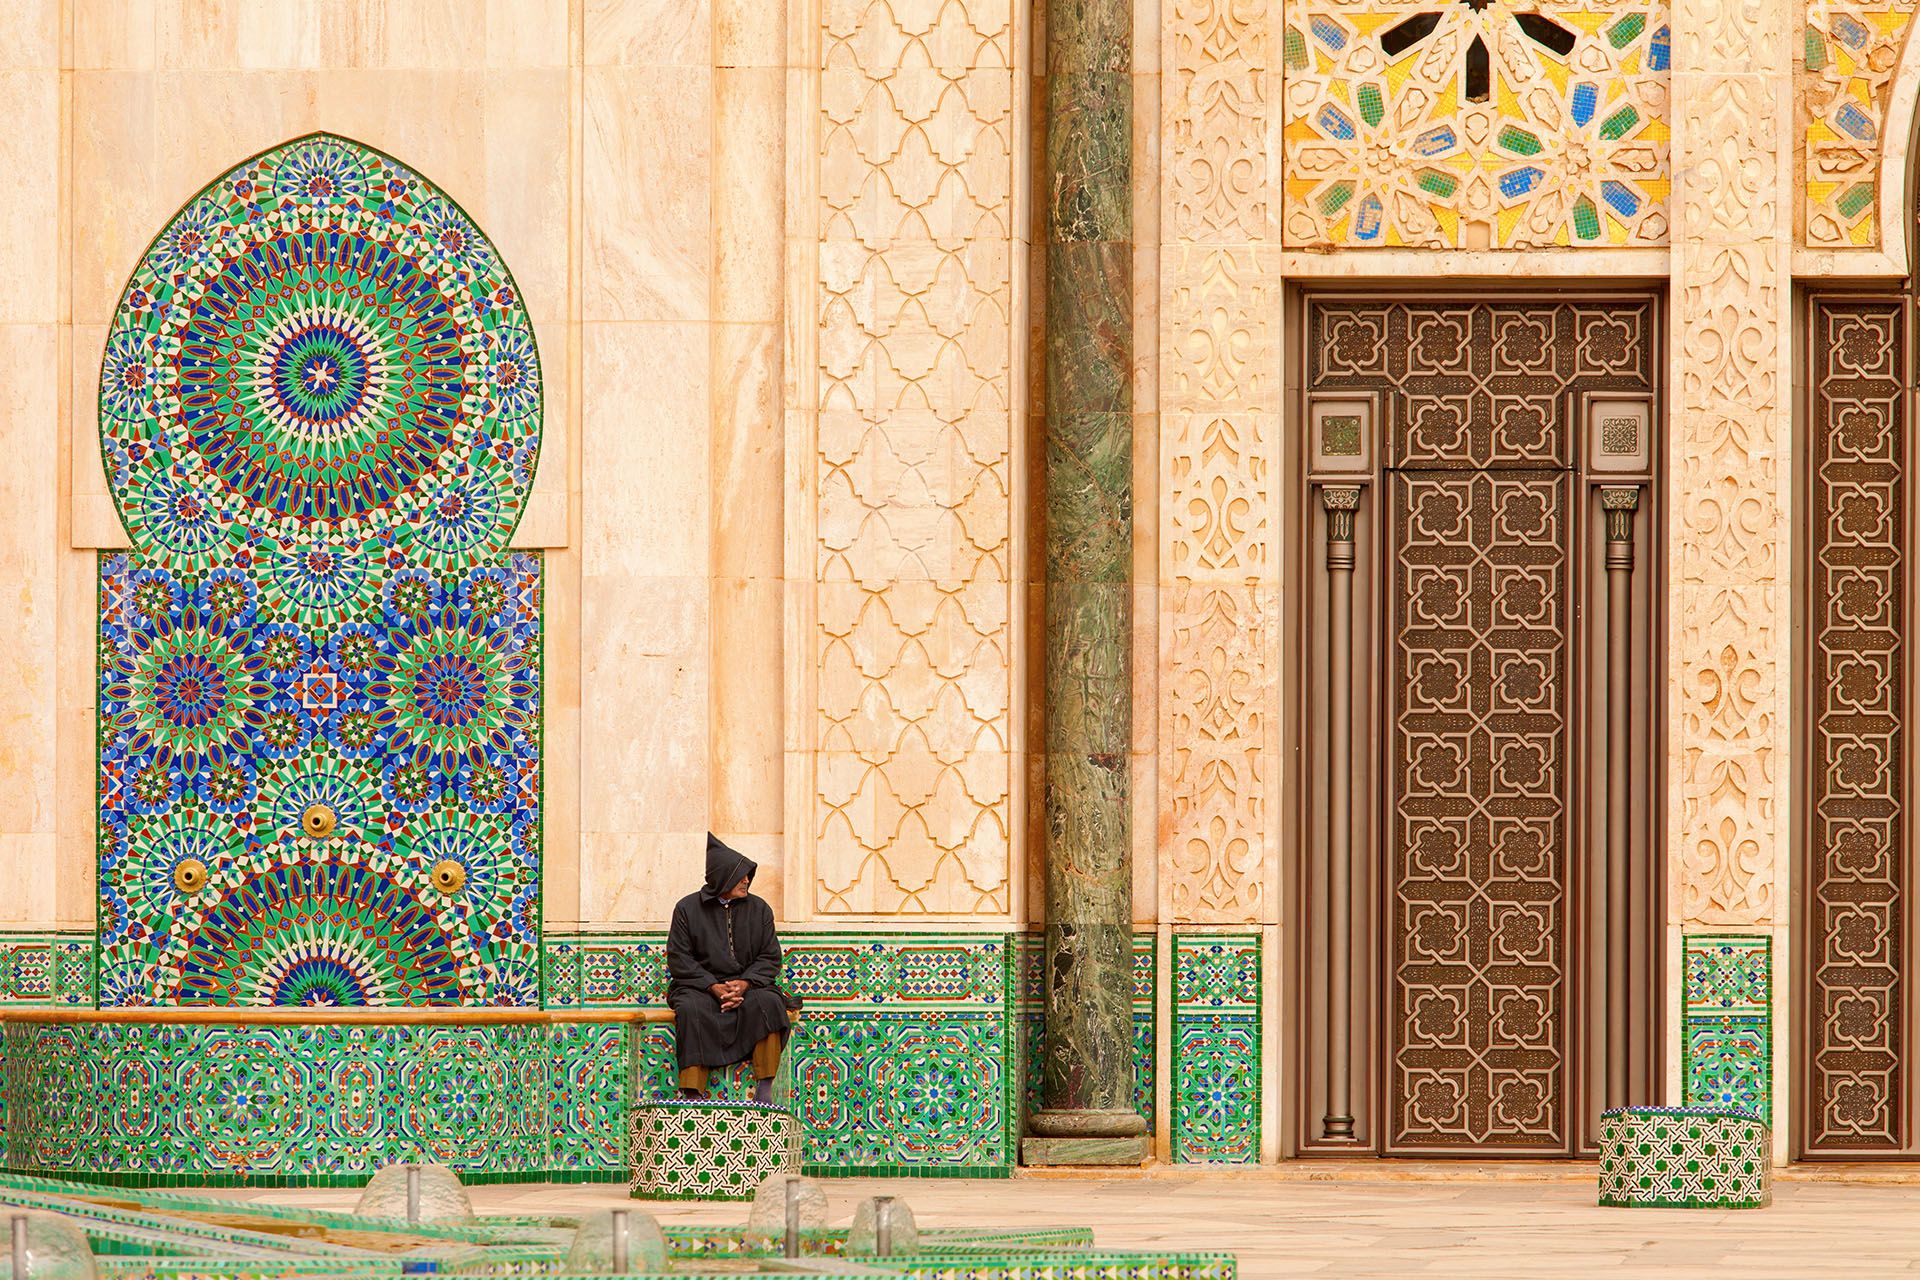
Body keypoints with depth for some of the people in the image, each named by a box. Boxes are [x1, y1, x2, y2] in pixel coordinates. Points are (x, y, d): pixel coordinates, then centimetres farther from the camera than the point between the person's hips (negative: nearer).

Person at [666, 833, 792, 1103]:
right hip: (700, 985, -2)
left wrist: (745, 983, -14)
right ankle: (692, 1095, -38)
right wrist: (714, 987, -16)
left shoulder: (758, 908, 9)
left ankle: (764, 1091, -30)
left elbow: (770, 957, 6)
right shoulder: (687, 908, 3)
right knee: (691, 1009, -35)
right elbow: (679, 959, -1)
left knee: (767, 1003, -31)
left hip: (748, 983, 2)